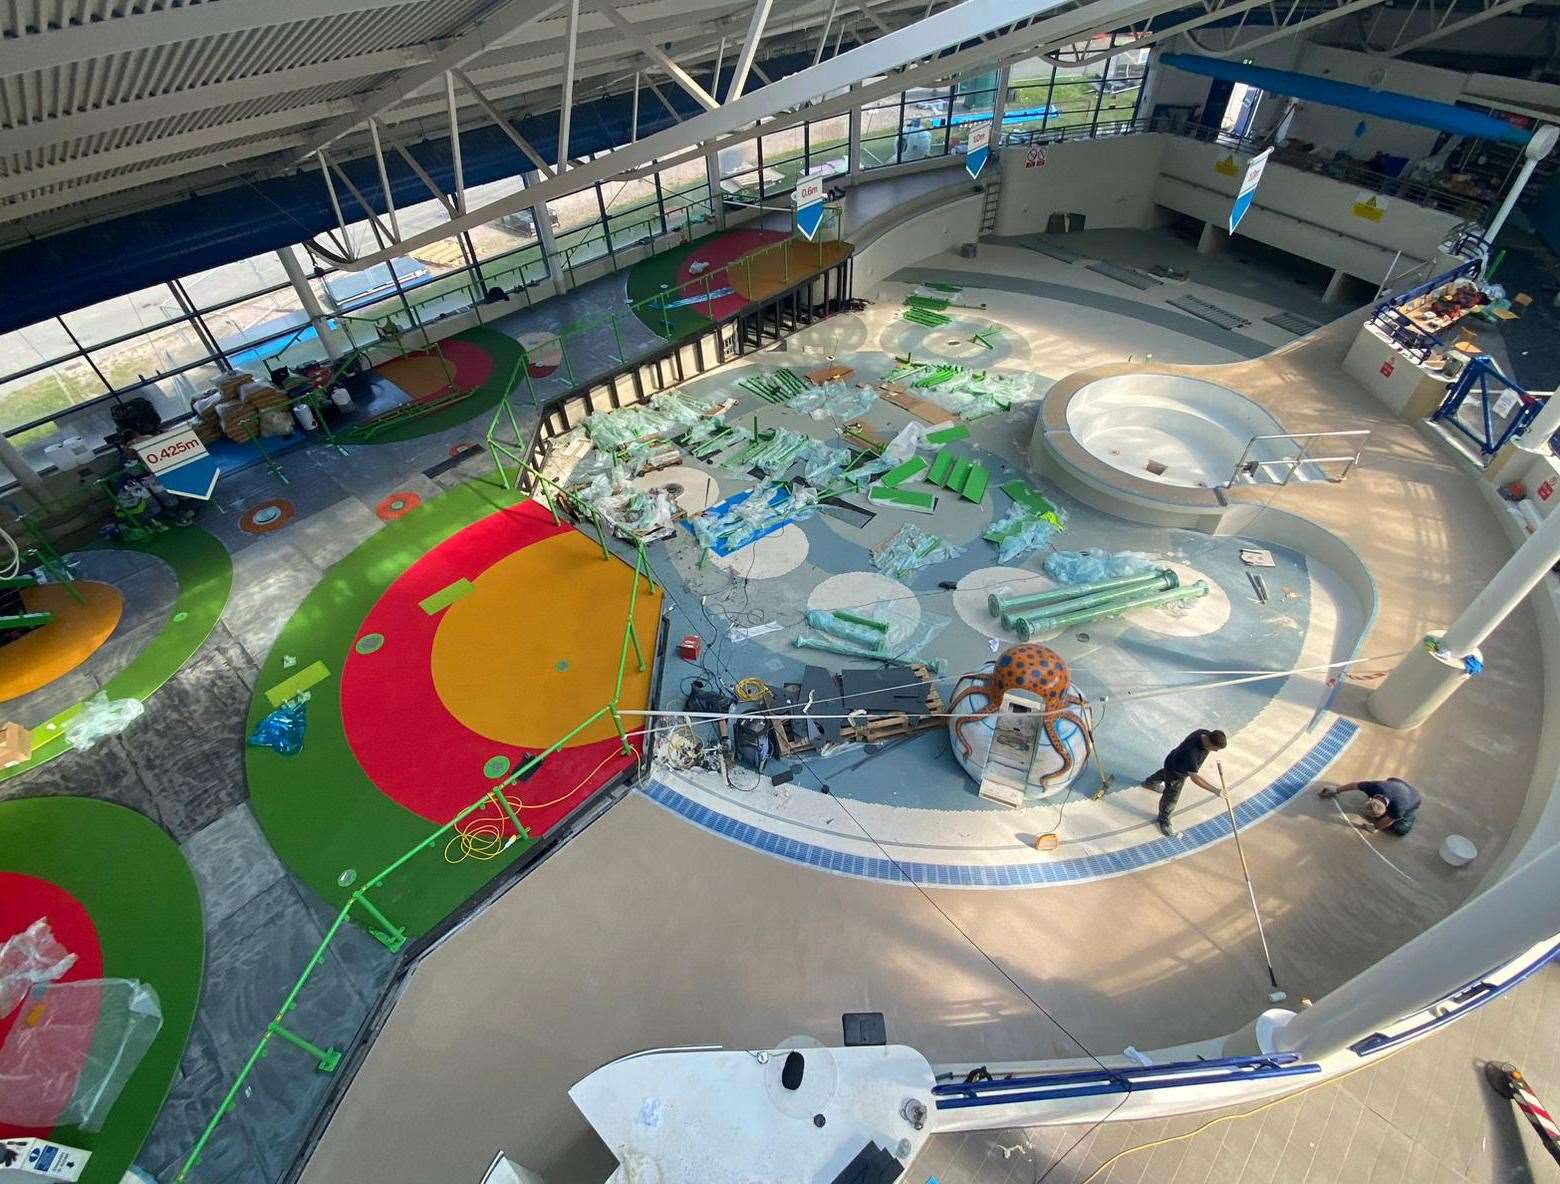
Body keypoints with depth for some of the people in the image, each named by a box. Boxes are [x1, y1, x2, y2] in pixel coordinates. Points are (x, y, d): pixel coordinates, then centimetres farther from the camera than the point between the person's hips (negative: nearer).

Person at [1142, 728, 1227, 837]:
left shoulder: (1206, 733, -27)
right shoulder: (1191, 753, -50)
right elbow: (1194, 778, -43)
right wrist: (1215, 790, -44)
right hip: (1175, 773, -9)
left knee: (1164, 773, 40)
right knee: (1171, 798, 13)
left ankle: (1150, 783, 75)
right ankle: (1164, 820, 44)